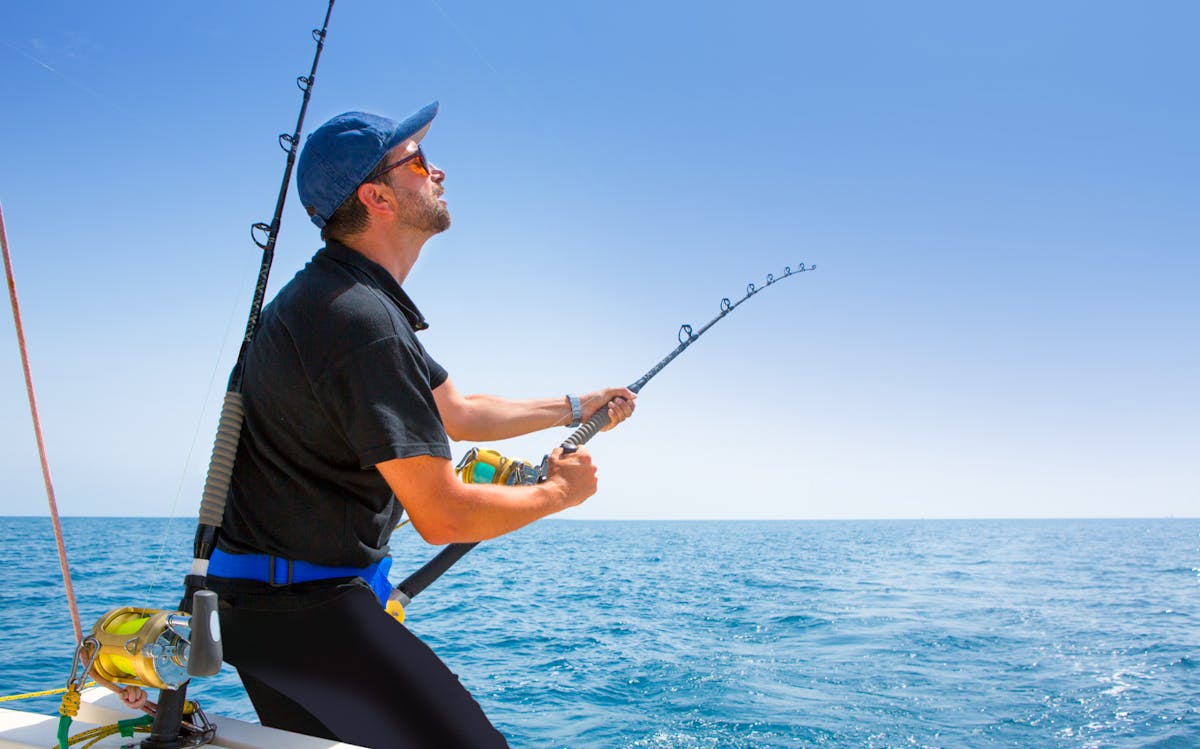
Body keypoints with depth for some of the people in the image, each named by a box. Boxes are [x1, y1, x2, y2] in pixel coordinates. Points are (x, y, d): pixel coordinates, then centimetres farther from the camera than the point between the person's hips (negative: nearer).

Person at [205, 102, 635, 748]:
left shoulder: (345, 295, 11)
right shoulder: (362, 320, -24)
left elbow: (455, 412, 21)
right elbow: (443, 517, -23)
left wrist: (575, 407, 25)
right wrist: (560, 491, -6)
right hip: (300, 604, -11)